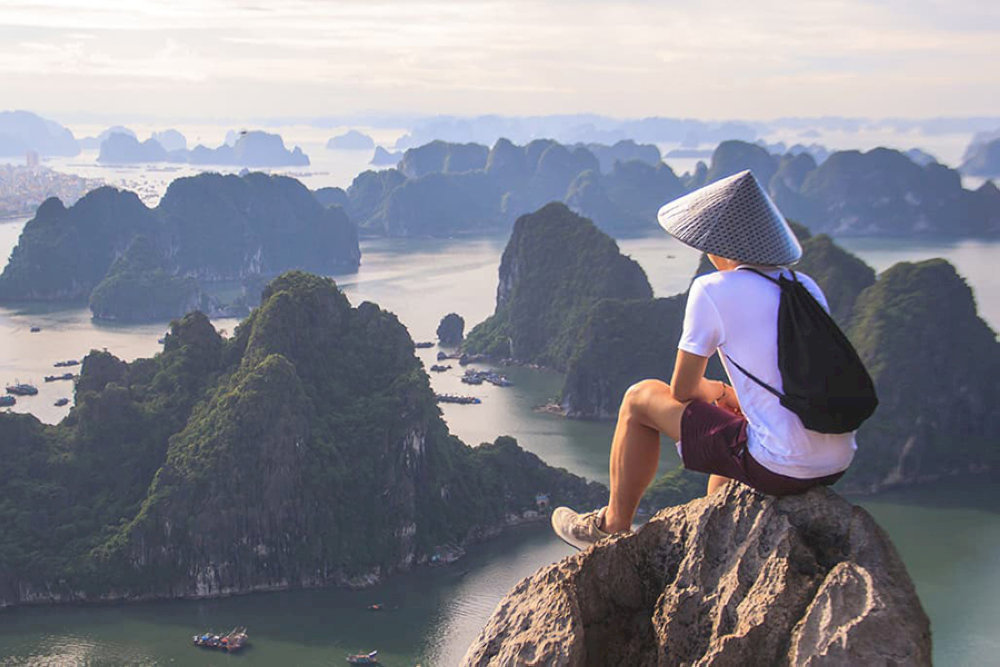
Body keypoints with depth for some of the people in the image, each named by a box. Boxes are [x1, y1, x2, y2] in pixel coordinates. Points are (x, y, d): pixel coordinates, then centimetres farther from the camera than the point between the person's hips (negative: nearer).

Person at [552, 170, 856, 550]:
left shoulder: (713, 291, -10)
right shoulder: (806, 287, 10)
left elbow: (683, 389, -1)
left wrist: (717, 391, 19)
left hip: (780, 468, -7)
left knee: (640, 398, 10)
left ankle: (614, 526, 26)